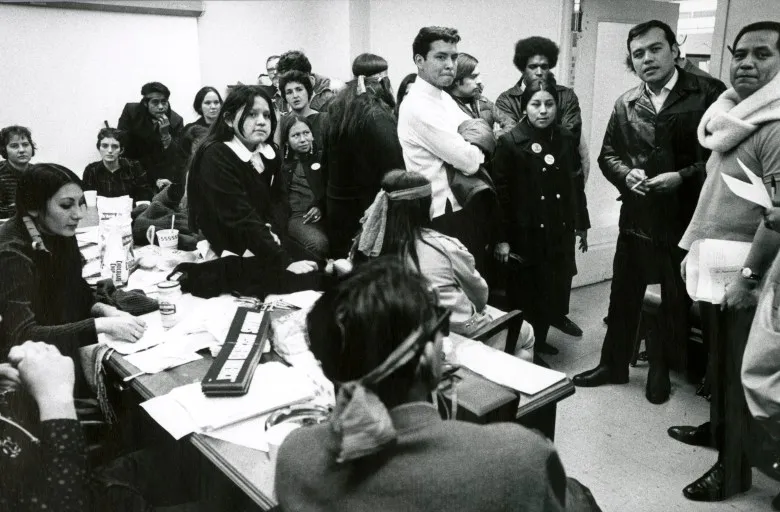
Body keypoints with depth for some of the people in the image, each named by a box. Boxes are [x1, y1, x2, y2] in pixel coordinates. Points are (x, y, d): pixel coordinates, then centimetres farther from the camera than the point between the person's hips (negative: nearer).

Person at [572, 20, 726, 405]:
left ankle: (660, 369, 32)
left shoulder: (709, 93, -7)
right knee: (623, 295, 12)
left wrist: (683, 177, -20)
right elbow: (607, 155, 11)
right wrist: (626, 174, -9)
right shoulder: (625, 104, 6)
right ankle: (613, 365, 29)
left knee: (677, 301, 12)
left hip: (686, 218, -3)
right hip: (637, 218, 3)